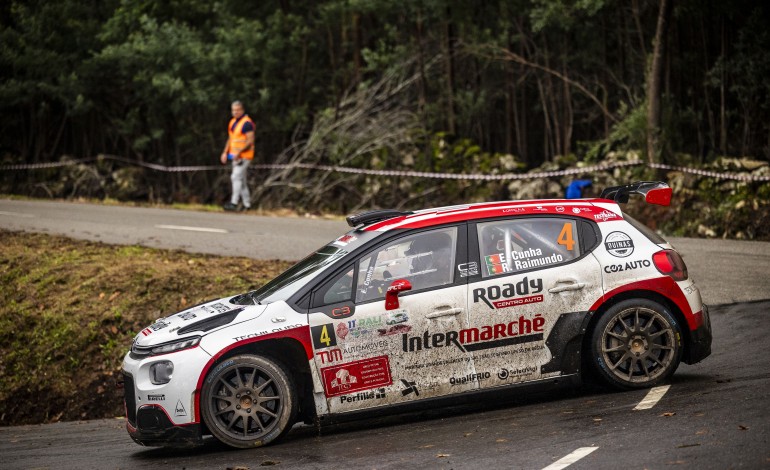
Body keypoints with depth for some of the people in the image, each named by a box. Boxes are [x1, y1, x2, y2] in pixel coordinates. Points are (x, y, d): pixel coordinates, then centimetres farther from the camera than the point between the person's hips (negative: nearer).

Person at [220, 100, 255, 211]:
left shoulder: (247, 123, -13)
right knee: (242, 180, 10)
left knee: (236, 177, -15)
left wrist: (239, 152, -25)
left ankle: (234, 203, -18)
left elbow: (250, 141, -18)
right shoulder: (233, 122, 15)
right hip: (235, 156, 9)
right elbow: (230, 139, 22)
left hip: (244, 155, -9)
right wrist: (225, 152, 11)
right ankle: (247, 204, 14)